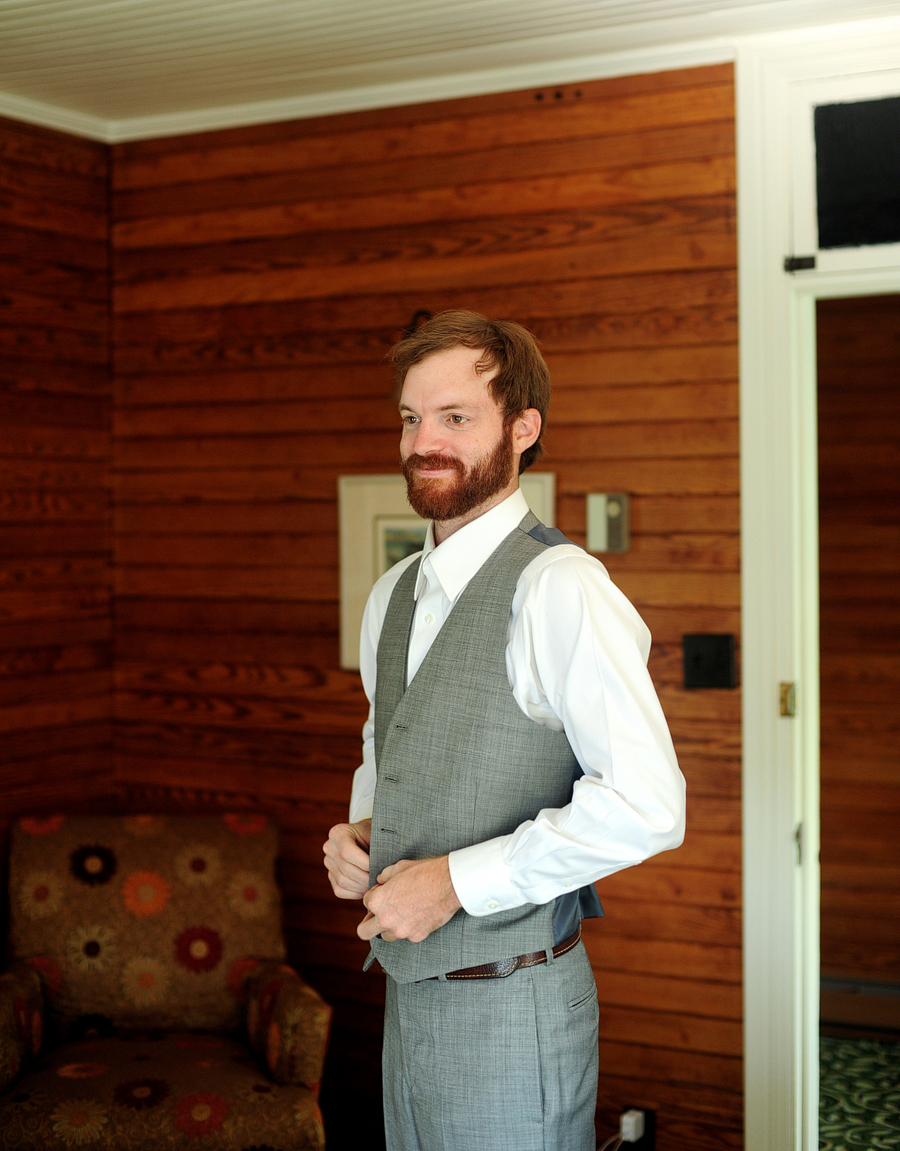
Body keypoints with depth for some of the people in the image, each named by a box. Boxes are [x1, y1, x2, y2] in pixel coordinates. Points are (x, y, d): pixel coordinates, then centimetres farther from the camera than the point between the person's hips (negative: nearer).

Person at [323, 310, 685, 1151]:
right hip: (410, 991, 8)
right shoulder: (390, 598, 9)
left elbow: (647, 804, -24)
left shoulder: (556, 587, -18)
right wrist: (358, 832, 3)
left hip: (511, 1007, -7)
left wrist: (460, 880, -21)